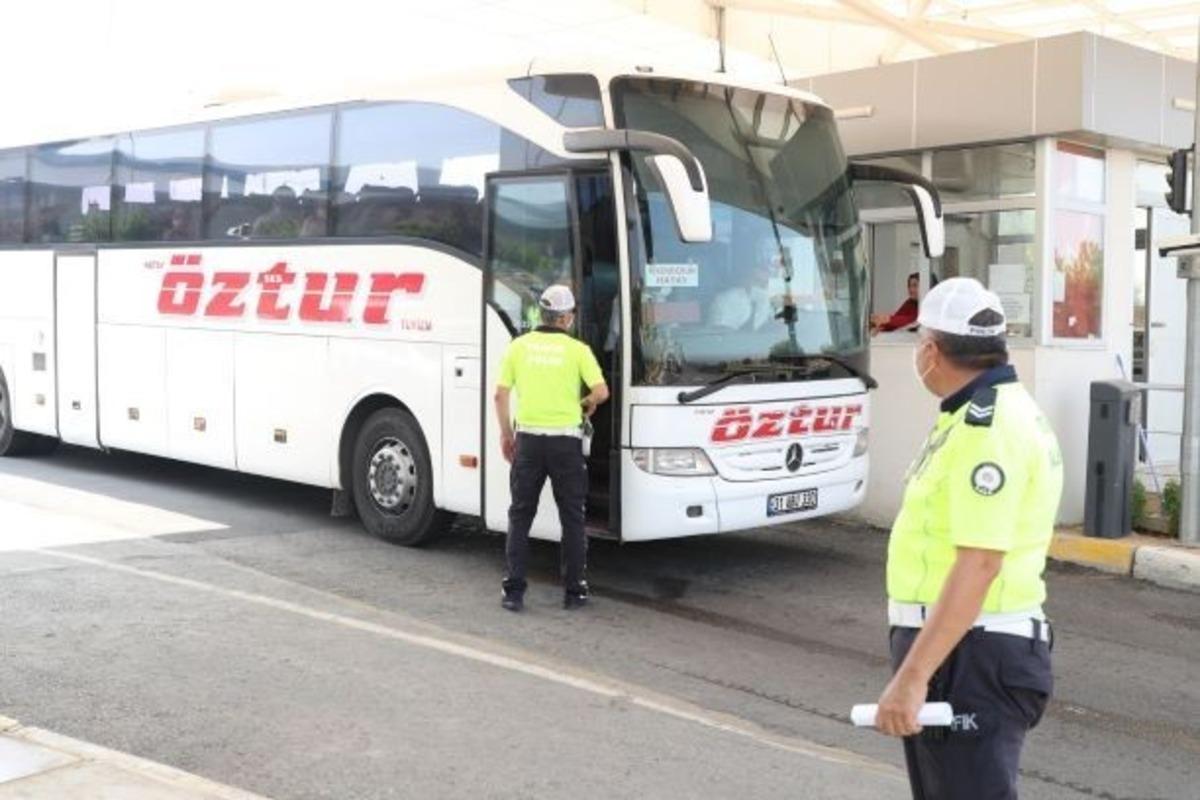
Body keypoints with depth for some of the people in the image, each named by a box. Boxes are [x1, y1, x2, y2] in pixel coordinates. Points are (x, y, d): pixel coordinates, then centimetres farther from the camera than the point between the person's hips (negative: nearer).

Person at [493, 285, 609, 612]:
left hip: (528, 439, 2)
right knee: (572, 517, 10)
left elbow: (501, 394, 1)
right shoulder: (577, 349, -2)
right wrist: (587, 404, 13)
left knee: (520, 515, 10)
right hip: (565, 441, -2)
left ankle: (513, 590, 6)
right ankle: (574, 591, 12)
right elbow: (601, 391, -9)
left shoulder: (518, 346, 3)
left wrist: (506, 434, 12)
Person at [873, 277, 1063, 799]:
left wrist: (912, 676, -29)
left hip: (965, 658, -11)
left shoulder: (986, 430, -20)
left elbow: (980, 564, -27)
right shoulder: (997, 412, 14)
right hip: (964, 646, 11)